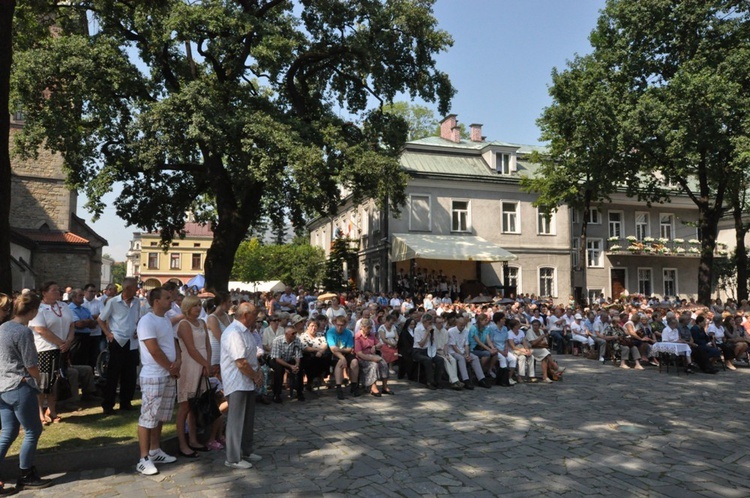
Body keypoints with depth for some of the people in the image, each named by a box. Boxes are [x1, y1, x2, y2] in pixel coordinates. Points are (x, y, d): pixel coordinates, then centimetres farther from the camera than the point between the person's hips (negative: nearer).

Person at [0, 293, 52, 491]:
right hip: (20, 388, -9)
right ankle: (26, 477, 17)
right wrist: (38, 382, 6)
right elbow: (31, 366, -14)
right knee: (33, 431, 6)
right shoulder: (24, 331, -17)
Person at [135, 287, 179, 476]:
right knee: (148, 417, -2)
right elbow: (154, 350, -20)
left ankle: (155, 451, 28)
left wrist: (178, 361, -6)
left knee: (160, 416, 16)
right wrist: (171, 368, -11)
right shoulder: (147, 321, -15)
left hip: (169, 375, 9)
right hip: (153, 376, -9)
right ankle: (144, 459, 4)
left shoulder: (166, 320, 11)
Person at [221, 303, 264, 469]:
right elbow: (241, 363, -24)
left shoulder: (244, 331, 12)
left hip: (249, 382, 10)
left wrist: (258, 372, 1)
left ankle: (246, 451, 32)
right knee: (236, 421, -1)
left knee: (248, 419, 18)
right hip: (237, 384, -10)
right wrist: (256, 377, -11)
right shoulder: (234, 333, -21)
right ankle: (233, 459, 10)